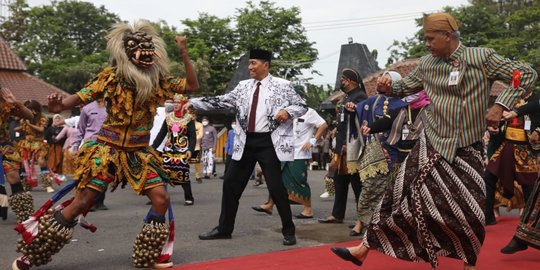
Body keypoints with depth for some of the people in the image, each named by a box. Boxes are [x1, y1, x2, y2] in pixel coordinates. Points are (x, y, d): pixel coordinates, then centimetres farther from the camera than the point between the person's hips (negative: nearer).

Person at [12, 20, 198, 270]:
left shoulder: (158, 79, 1)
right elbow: (82, 96, -10)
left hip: (139, 152, 4)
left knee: (161, 199, -8)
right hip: (107, 149, -4)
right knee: (81, 203, -7)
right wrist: (60, 106, -31)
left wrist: (184, 54, -5)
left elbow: (192, 86, 4)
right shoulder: (111, 76, -9)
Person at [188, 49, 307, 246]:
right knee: (231, 183, 8)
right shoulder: (243, 86, 10)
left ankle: (288, 231, 12)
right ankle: (224, 228, 21)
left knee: (276, 187, -4)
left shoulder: (282, 85, -2)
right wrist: (193, 103, -5)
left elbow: (302, 107, 2)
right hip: (246, 142, 5)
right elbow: (221, 102, 5)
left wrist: (288, 111, -18)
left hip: (269, 142, -5)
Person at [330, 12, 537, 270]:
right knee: (402, 195, 0)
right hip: (431, 144, 2)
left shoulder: (482, 58, -10)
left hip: (467, 149, -2)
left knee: (470, 211, 1)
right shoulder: (427, 63, 1)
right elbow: (406, 86, 14)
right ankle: (363, 249, 8)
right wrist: (388, 87, -9)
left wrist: (501, 105, -17)